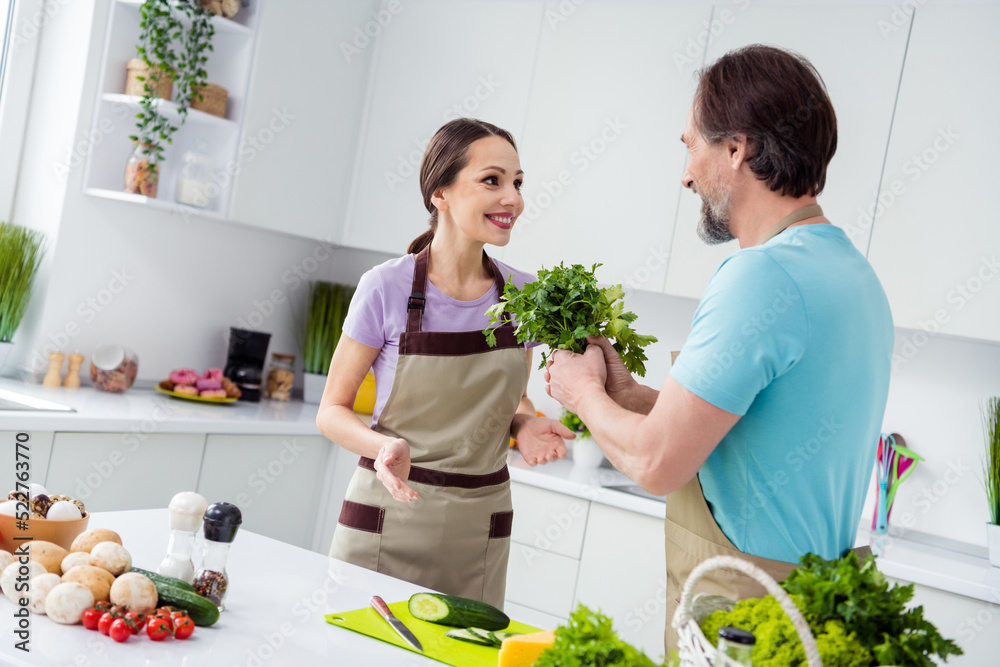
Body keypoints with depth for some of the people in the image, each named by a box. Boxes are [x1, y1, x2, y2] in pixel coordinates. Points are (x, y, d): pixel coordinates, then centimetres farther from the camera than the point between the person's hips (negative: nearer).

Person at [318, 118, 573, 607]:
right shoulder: (387, 288, -12)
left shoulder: (521, 296, -1)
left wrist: (526, 426, -7)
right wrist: (384, 446, -24)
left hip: (479, 527, 3)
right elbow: (332, 411, -4)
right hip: (388, 518, -3)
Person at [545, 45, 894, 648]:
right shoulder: (852, 270, 9)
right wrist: (626, 393, 12)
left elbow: (657, 463, -22)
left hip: (740, 613, -9)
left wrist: (583, 391, -3)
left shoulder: (764, 277, -22)